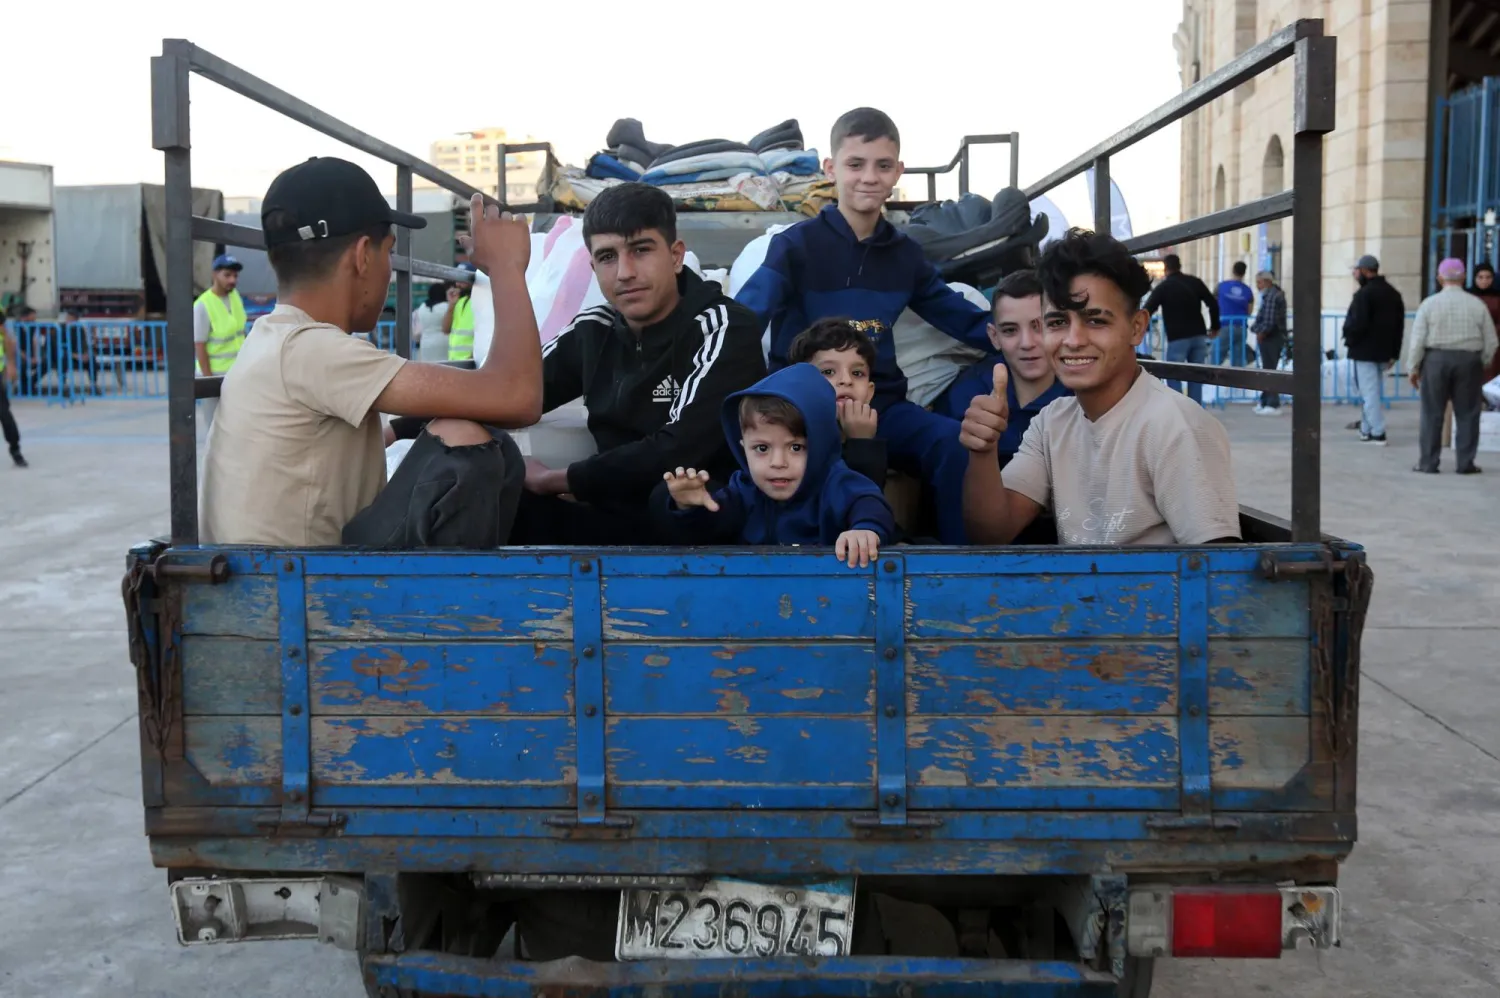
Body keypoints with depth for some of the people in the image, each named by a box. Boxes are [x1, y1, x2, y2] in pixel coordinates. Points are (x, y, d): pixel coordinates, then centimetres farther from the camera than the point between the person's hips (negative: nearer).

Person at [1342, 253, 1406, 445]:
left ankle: (1377, 433, -6)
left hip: (1365, 350, -8)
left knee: (1369, 392, -4)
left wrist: (1349, 338, -3)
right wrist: (1394, 352, 15)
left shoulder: (1364, 294, -15)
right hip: (1383, 351, 8)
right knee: (1371, 391, 17)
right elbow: (1399, 324, 13)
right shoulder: (1393, 294, 13)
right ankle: (1367, 430, 21)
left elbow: (1357, 324, -23)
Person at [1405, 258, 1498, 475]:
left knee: (1432, 414, 4)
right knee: (1467, 414, 7)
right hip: (1469, 361, 1)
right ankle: (1465, 463, 8)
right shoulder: (1477, 305, 1)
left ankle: (1428, 463, 5)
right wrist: (1481, 364, 20)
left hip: (1436, 359, -1)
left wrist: (1413, 368, 4)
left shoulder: (1429, 304, -4)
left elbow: (1417, 340, -6)